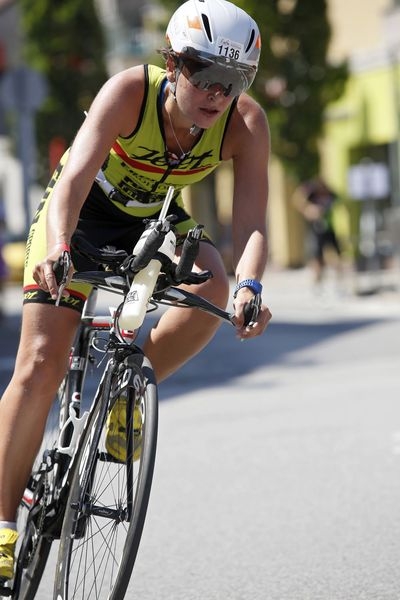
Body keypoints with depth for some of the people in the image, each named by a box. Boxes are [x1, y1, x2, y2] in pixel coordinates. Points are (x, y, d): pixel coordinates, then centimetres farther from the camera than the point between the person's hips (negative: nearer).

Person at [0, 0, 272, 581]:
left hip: (155, 218, 3)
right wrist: (57, 250, -62)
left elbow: (250, 222, -33)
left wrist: (248, 286, -53)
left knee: (211, 287, -31)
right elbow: (75, 176, -44)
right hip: (84, 210, -3)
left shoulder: (247, 124, -25)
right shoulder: (131, 91, -32)